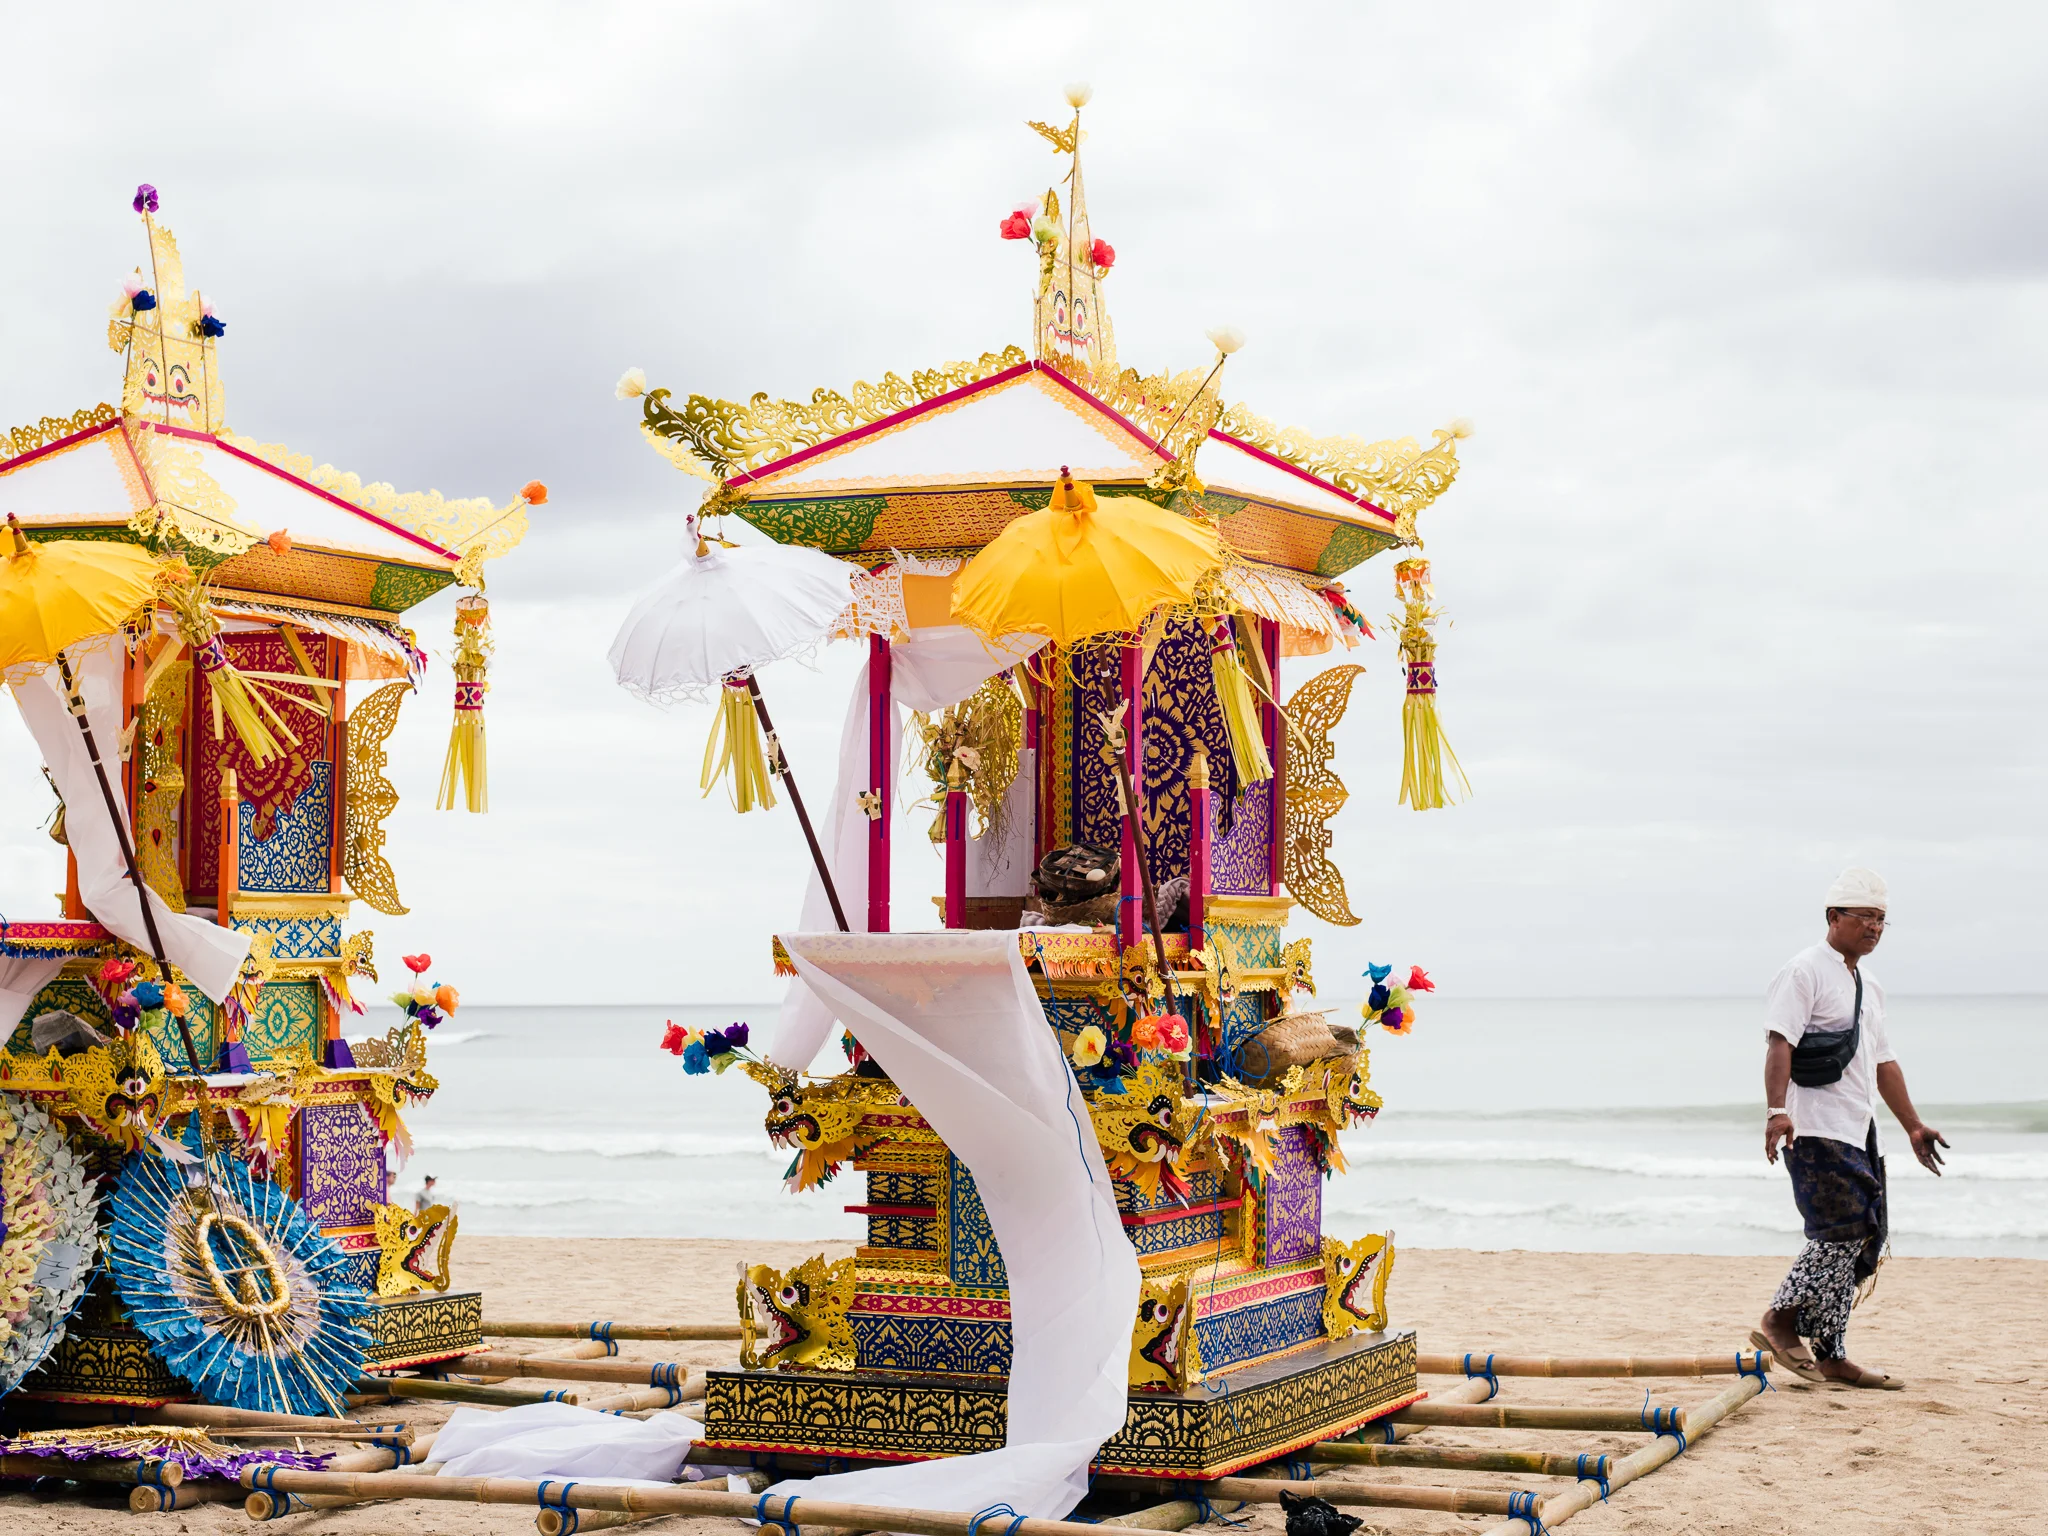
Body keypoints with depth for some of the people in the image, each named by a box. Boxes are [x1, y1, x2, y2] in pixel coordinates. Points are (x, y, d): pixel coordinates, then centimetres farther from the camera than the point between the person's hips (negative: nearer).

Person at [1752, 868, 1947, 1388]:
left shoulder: (1868, 986, 21)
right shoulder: (1805, 971, -8)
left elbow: (1882, 1061, 28)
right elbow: (1780, 1041, -19)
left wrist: (1913, 1126, 28)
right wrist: (1776, 1109, -31)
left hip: (1856, 1131, 9)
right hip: (1815, 1130, -9)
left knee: (1862, 1238, 7)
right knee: (1844, 1230, -16)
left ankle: (1830, 1355, 11)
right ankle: (1779, 1321, -5)